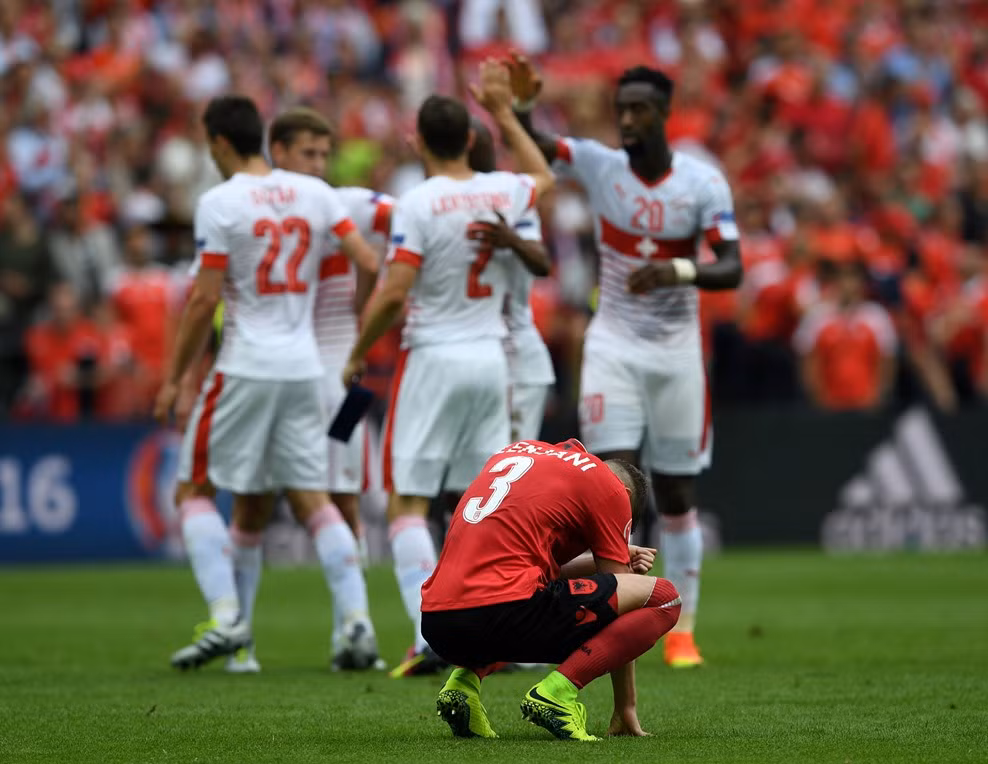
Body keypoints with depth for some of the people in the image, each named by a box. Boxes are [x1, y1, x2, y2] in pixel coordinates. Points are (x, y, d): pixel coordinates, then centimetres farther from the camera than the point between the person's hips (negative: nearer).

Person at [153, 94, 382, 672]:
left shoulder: (220, 203, -8)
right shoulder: (315, 194, 6)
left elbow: (205, 300, -10)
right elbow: (370, 264, 3)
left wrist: (175, 378, -2)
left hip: (246, 365, -5)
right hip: (305, 366, 5)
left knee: (197, 490, 7)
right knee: (312, 498, 10)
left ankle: (227, 617, -6)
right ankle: (358, 620, -2)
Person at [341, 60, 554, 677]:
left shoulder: (418, 204, -13)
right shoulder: (503, 193, 3)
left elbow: (392, 294, -16)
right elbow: (544, 177, 28)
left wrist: (358, 355, -1)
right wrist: (504, 112, 33)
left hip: (433, 358, -5)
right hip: (490, 359, 5)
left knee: (407, 503, -1)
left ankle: (430, 636, -13)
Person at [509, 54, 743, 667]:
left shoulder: (703, 182, -8)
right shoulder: (600, 165, -5)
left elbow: (732, 269, -14)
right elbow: (529, 144, -18)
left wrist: (678, 271, -33)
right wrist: (521, 104, -39)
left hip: (677, 350, 0)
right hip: (614, 346, 0)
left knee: (677, 496, 7)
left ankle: (682, 630, 18)